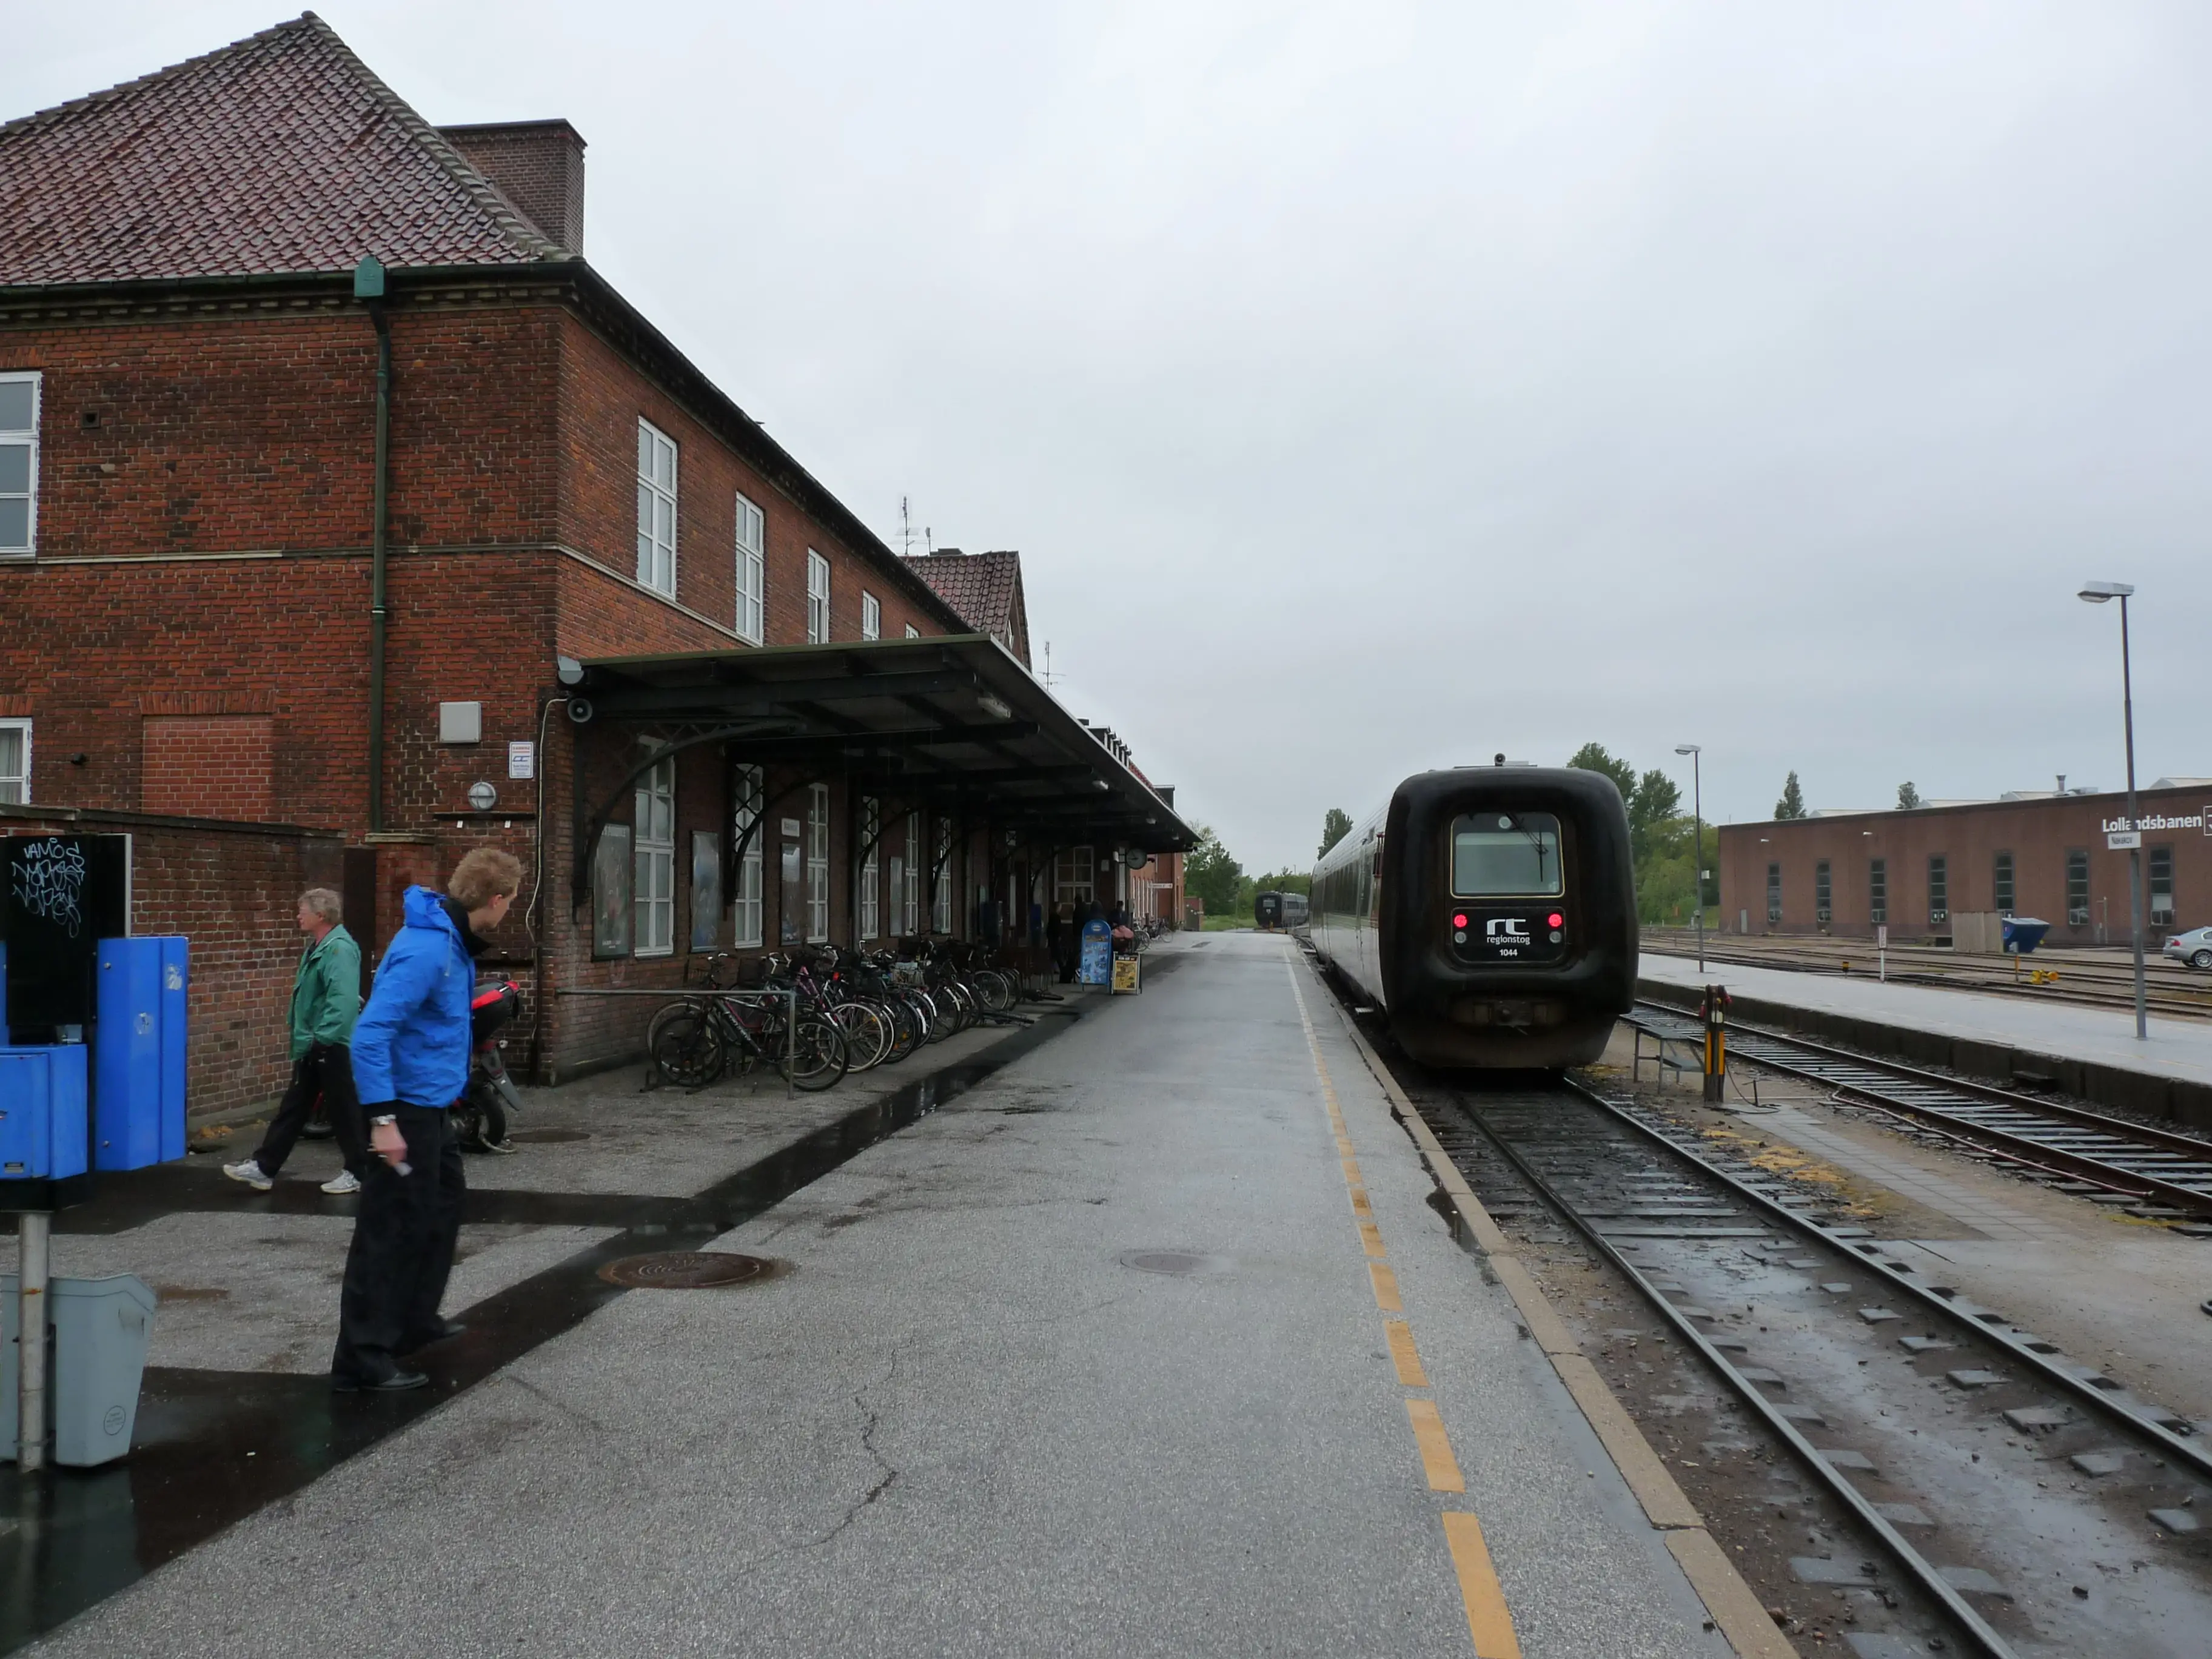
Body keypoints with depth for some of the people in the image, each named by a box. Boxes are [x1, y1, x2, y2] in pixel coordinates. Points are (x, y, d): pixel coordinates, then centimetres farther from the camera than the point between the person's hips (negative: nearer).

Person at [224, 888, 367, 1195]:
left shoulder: (339, 948, -20)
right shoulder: (317, 947, 13)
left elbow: (344, 1000, -29)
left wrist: (323, 1037, -27)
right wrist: (305, 1038, 19)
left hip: (333, 1046, -10)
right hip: (313, 1047, 10)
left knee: (343, 1110, 1)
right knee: (292, 1108, 14)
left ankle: (357, 1173, 12)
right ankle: (263, 1168, 20)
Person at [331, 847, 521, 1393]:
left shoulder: (453, 941, 5)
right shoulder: (425, 950, -24)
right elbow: (370, 1032, -28)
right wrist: (382, 1118, -28)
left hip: (432, 1102, 10)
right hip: (407, 1106, -10)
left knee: (444, 1204, 22)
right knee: (393, 1229, -3)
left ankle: (415, 1322, 36)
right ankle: (363, 1358, 5)